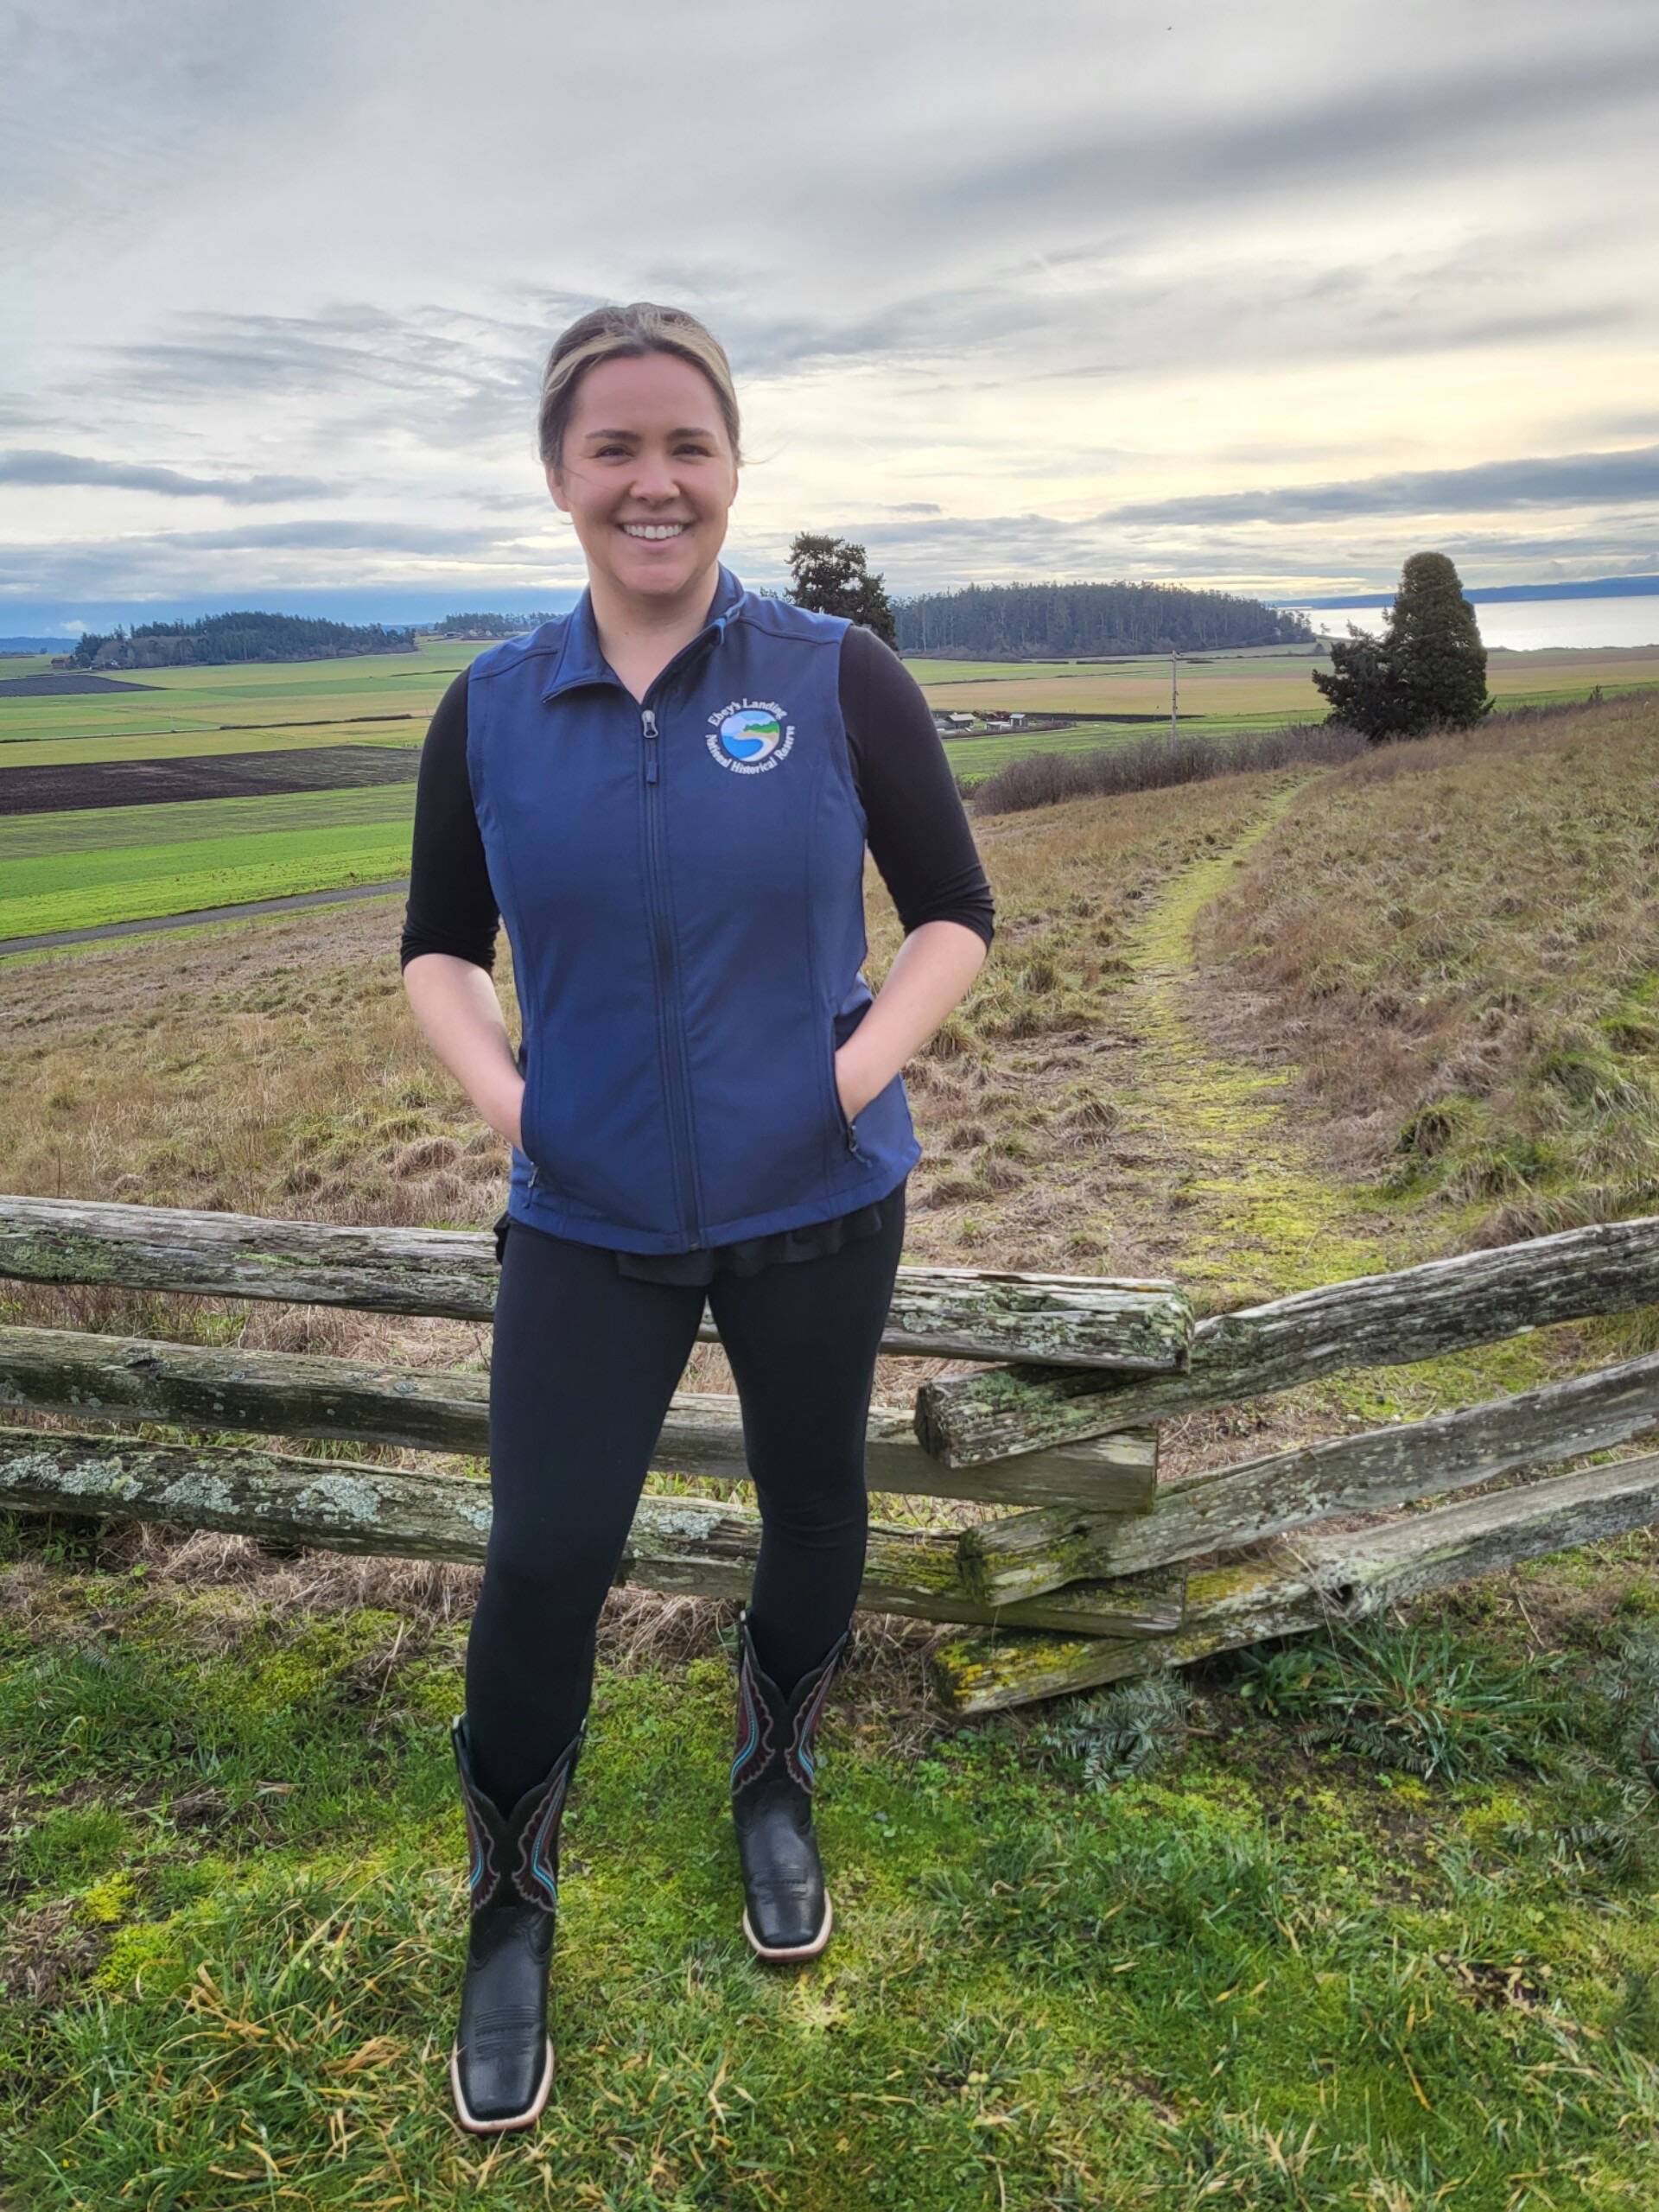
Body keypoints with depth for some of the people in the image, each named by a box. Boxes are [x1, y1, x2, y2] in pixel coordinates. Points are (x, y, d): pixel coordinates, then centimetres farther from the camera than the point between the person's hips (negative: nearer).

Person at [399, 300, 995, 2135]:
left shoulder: (841, 679, -7)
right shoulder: (491, 709, -1)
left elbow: (953, 913, -1)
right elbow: (439, 949, 8)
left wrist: (858, 1072, -14)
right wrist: (502, 1096, -7)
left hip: (818, 1207, 0)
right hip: (589, 1225, 1)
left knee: (812, 1503, 16)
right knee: (541, 1558, 0)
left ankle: (775, 1778, 47)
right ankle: (510, 1904, 28)